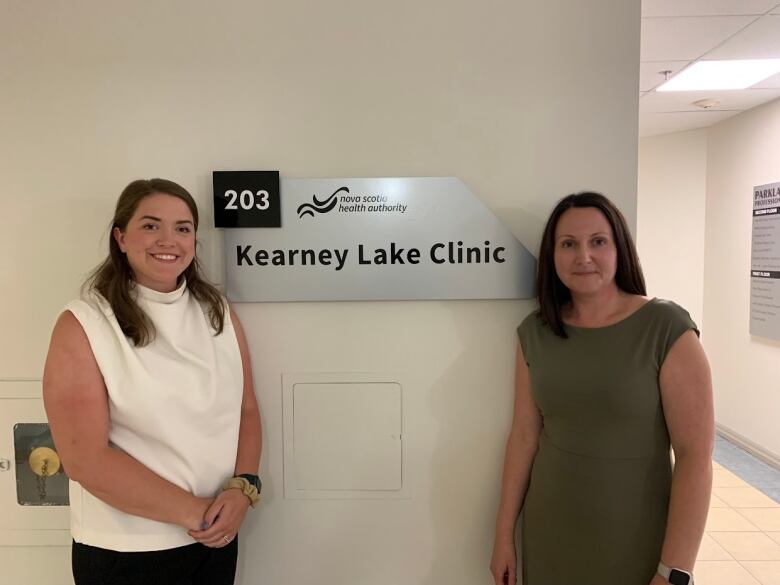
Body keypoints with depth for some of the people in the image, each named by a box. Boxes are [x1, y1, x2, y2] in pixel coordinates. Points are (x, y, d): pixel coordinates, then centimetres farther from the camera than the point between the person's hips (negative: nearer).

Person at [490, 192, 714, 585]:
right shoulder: (534, 333, -4)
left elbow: (695, 454, -15)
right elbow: (524, 435, 0)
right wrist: (504, 535, 2)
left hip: (636, 541, -3)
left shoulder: (668, 329, -15)